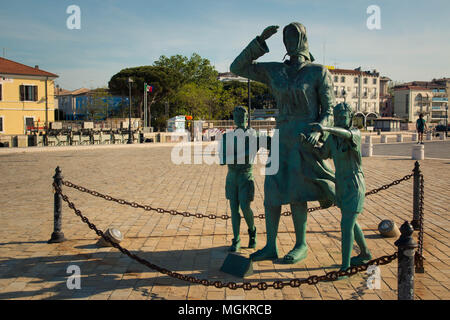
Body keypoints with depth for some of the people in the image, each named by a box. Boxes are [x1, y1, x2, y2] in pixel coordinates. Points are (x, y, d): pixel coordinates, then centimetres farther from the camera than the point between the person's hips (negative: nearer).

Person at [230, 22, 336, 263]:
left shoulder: (319, 72, -1)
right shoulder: (274, 71, 10)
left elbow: (330, 111, -3)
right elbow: (237, 68, 6)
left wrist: (318, 131, -23)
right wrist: (261, 40, 0)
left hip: (307, 137, -5)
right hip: (283, 137, 5)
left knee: (293, 192, -11)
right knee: (271, 191, 2)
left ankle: (301, 244, 7)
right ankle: (270, 247, 12)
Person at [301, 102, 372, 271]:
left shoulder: (356, 133, -17)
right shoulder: (333, 137, 4)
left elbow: (346, 134, -42)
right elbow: (323, 154, 17)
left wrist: (325, 128, -59)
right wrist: (307, 142, 1)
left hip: (354, 186, -8)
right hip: (342, 185, 8)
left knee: (346, 225, -12)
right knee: (350, 222, 22)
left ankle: (345, 268, -7)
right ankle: (365, 254, 43)